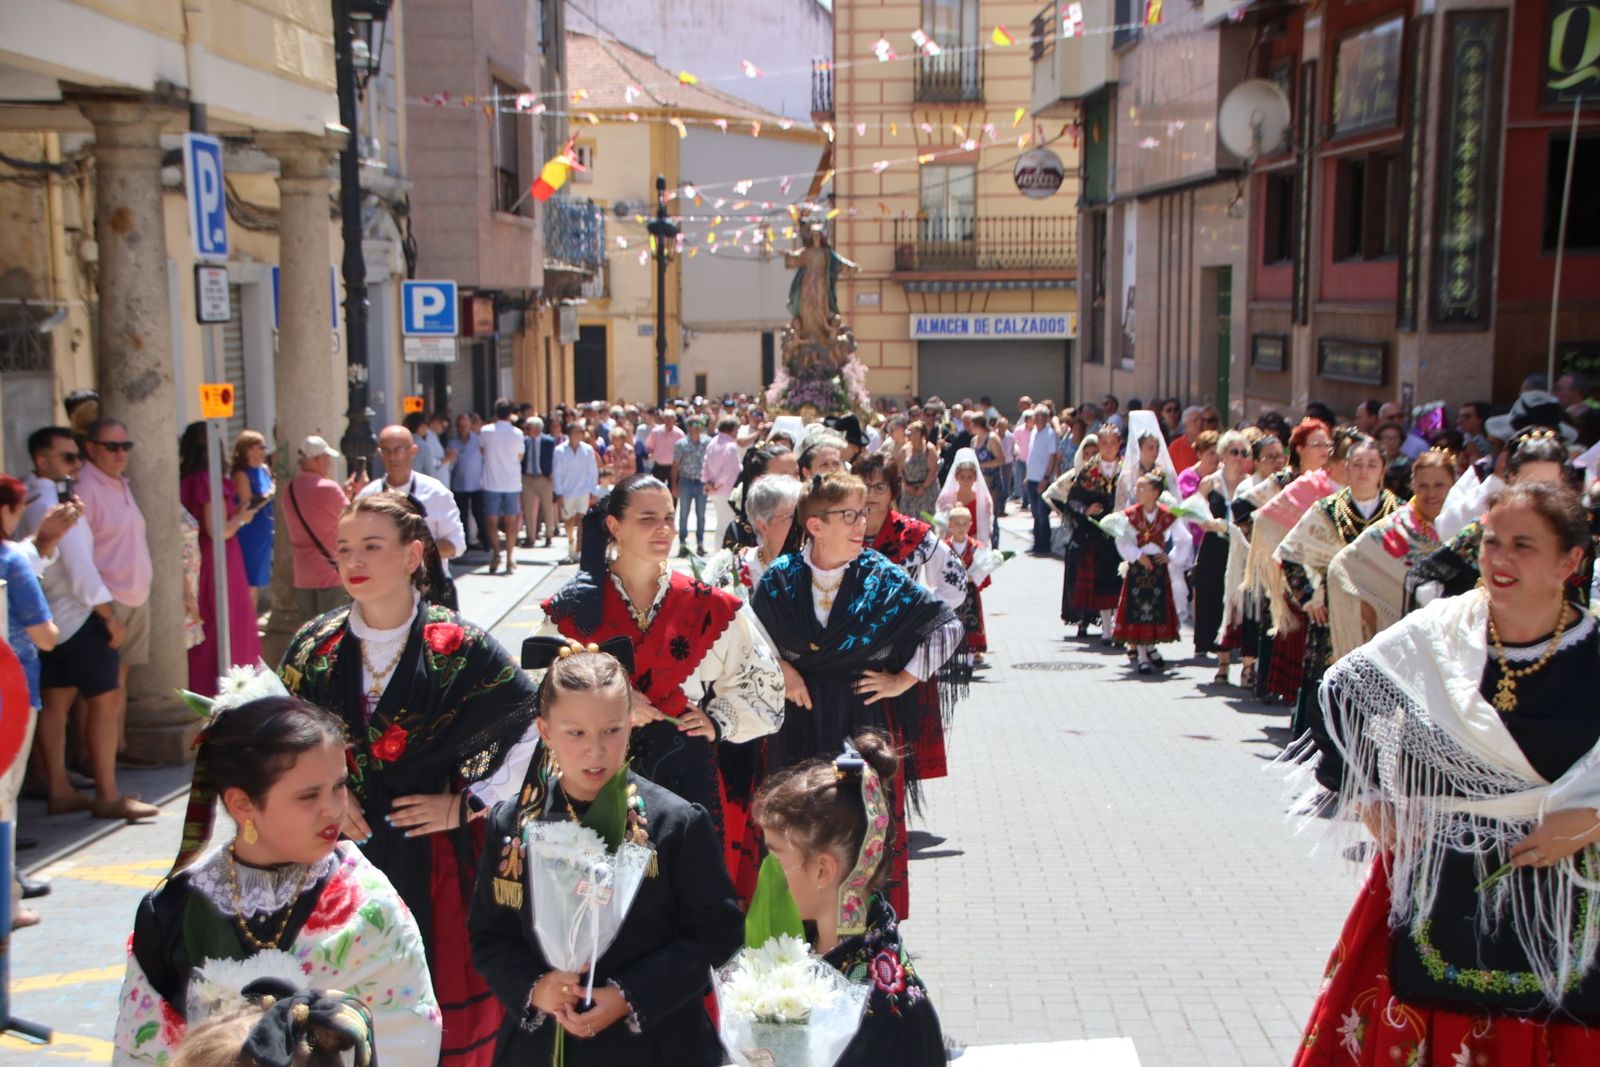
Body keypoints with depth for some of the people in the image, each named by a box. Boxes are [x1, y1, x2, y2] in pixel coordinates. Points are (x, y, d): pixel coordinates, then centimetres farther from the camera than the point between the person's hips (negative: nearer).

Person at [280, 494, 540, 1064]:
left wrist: (468, 803, -7)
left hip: (438, 860, -3)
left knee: (447, 1011, 2)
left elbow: (539, 727, -6)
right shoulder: (315, 646, 2)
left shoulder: (459, 647, -9)